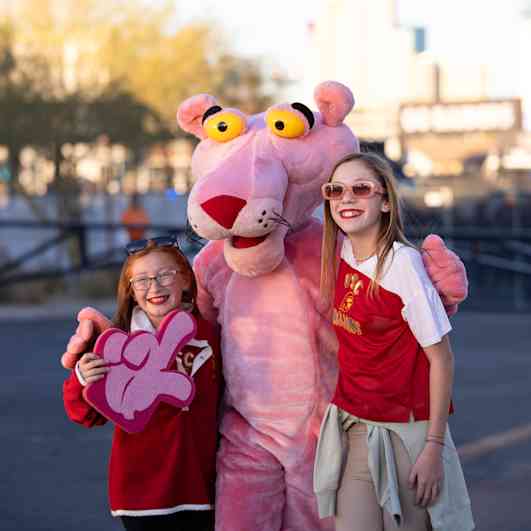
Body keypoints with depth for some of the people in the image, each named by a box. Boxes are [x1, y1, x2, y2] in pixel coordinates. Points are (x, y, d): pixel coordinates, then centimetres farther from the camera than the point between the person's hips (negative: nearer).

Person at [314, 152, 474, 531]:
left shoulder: (402, 265, -18)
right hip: (351, 425, 5)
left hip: (402, 432, -5)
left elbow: (441, 358, -15)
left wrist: (434, 446, -16)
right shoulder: (343, 251, 0)